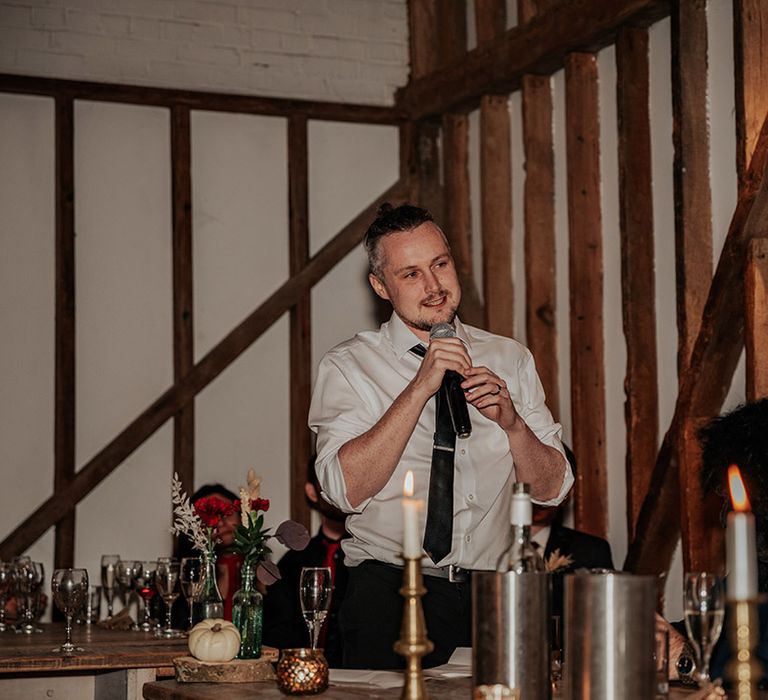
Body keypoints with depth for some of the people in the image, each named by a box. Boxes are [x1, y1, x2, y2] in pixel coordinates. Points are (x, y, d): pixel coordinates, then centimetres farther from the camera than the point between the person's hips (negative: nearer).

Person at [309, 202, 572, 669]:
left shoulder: (509, 359, 12)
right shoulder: (348, 367, 2)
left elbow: (553, 488, 9)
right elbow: (347, 489, -12)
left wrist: (511, 420, -9)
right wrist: (420, 388, -16)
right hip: (390, 593, -3)